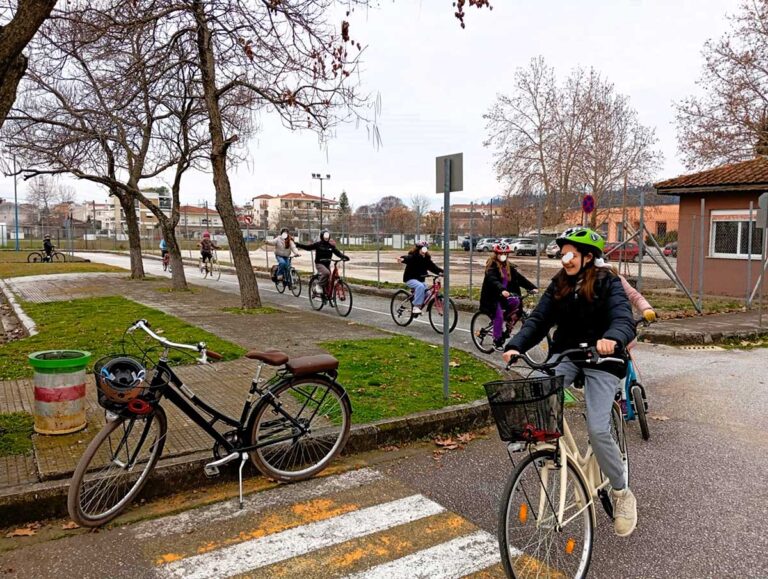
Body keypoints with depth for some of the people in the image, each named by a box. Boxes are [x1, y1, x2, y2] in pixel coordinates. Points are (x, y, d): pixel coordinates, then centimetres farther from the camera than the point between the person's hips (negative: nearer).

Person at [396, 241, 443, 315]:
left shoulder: (427, 259, 6)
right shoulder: (413, 257, -15)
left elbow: (432, 267, -1)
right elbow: (407, 258, -36)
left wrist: (440, 272, -20)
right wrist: (402, 259, -60)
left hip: (420, 279, 7)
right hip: (410, 279, -7)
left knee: (427, 294, -7)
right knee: (420, 286, -35)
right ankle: (416, 306, -33)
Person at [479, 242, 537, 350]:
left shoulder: (509, 267, 9)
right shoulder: (491, 267, -11)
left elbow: (520, 278, 0)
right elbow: (493, 280, -29)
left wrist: (532, 287, -14)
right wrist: (502, 290, -47)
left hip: (503, 296, 6)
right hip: (492, 297, -6)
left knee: (516, 301, -22)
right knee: (498, 316, -16)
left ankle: (506, 317, 2)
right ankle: (497, 341, -3)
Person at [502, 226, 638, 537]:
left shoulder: (607, 283, -8)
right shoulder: (559, 285, 5)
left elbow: (624, 320, -23)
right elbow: (539, 319, -4)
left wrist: (612, 338, -48)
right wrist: (515, 345, -22)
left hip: (602, 360, -4)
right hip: (566, 356, 4)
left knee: (598, 430, -16)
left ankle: (622, 494, 8)